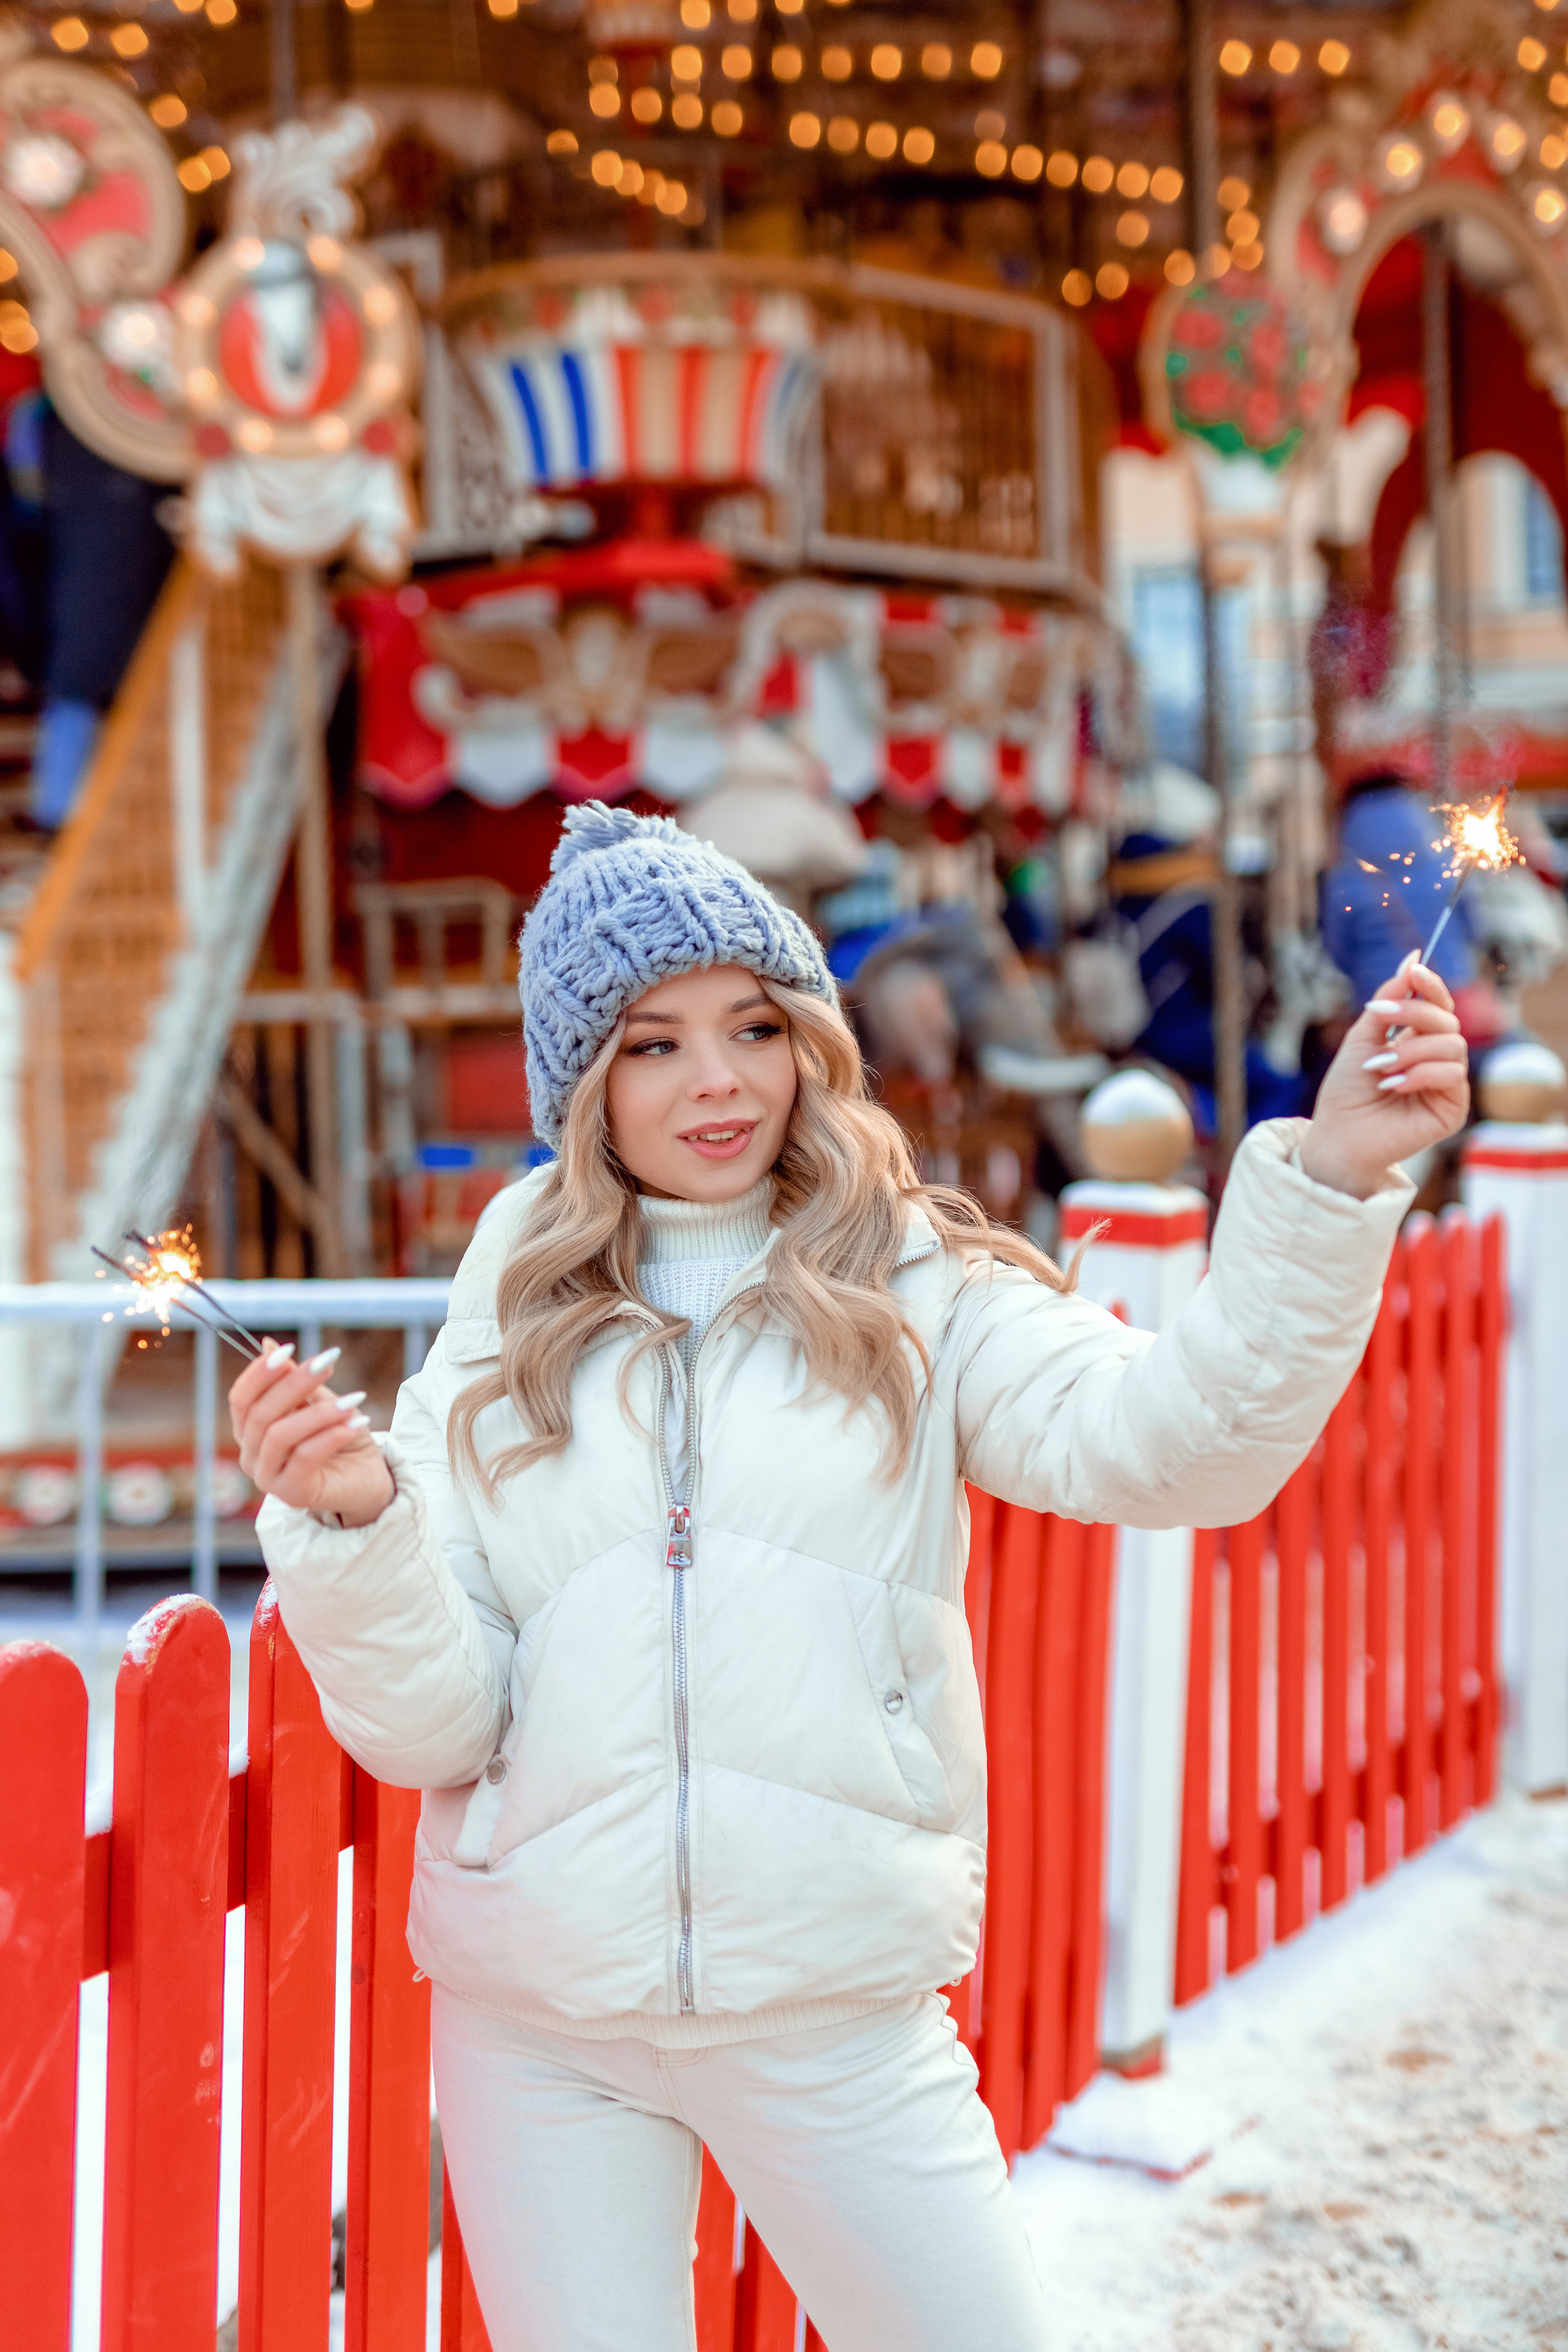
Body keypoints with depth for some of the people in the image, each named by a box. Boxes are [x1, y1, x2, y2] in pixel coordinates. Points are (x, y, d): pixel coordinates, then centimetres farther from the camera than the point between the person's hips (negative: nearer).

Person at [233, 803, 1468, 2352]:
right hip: (530, 2022, 1)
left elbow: (1163, 1443, -19)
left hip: (835, 2009, -1)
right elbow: (428, 1727, 0)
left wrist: (1327, 1182, -30)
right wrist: (352, 1521, -17)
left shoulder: (917, 1295, 0)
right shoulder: (504, 1339, 5)